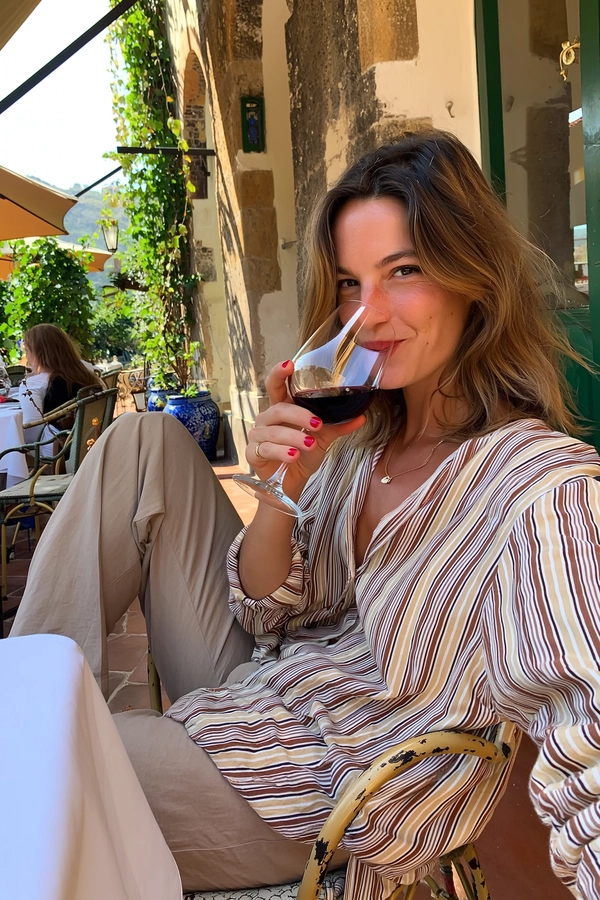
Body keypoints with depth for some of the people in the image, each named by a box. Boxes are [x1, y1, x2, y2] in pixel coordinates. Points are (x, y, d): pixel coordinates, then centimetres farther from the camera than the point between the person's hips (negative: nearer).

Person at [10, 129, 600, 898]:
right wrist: (282, 491, -18)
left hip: (313, 800, -6)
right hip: (252, 685, 7)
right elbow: (266, 613, 0)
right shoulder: (364, 432, -2)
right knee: (146, 442, -3)